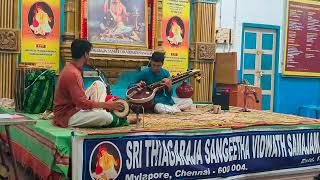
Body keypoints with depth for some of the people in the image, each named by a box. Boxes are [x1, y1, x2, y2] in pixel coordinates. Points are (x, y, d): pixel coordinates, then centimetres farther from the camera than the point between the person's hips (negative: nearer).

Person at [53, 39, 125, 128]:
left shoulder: (71, 68, 7)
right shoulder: (72, 74, -24)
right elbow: (82, 102, -26)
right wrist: (106, 105, -19)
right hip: (66, 117, -10)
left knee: (99, 84, 12)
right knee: (106, 117, -30)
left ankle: (96, 114, -1)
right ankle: (116, 120, 5)